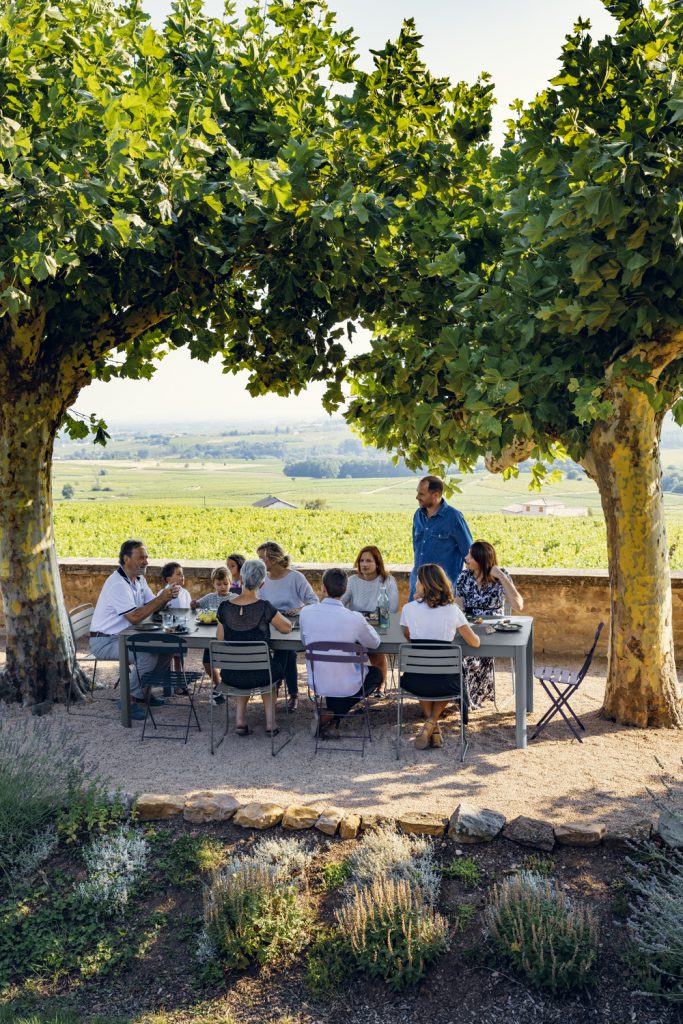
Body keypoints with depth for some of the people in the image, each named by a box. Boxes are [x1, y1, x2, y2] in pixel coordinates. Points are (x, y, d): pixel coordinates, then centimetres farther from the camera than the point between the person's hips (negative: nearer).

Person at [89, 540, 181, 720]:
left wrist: (167, 596, -16)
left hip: (125, 636, 9)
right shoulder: (118, 584, -24)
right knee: (148, 656, -27)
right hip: (105, 641, -9)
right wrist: (161, 598, -28)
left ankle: (143, 690, 14)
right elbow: (134, 617, -30)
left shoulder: (139, 579, 7)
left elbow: (153, 607, 6)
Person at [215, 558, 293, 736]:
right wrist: (274, 616, 18)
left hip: (230, 676, 3)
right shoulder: (264, 607, -16)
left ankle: (240, 719, 24)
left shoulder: (224, 607, -7)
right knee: (279, 655, 32)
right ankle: (270, 721, 29)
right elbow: (287, 628, 0)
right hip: (259, 676, -3)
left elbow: (220, 640, 4)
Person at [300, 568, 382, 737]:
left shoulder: (306, 613, -14)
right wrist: (364, 625, 17)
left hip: (317, 683, 4)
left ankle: (330, 714, 23)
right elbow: (375, 643, -2)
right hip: (347, 686, -4)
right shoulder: (354, 618, -22)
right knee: (376, 673, 27)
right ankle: (333, 714, 11)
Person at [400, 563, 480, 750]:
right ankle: (432, 723, 16)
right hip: (445, 682, 0)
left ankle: (433, 726, 24)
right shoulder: (452, 610, -5)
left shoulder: (409, 609, -5)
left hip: (416, 682, 0)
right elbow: (475, 642, 3)